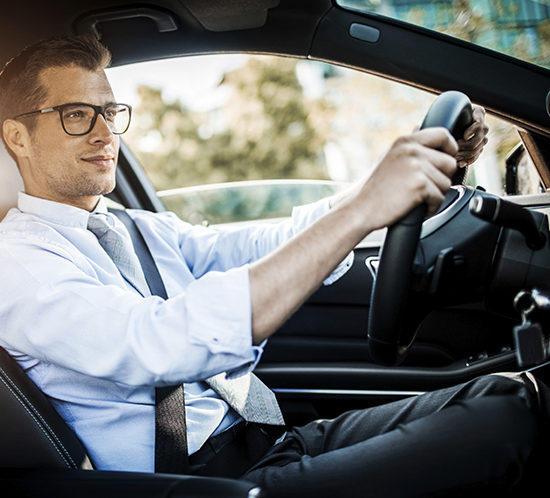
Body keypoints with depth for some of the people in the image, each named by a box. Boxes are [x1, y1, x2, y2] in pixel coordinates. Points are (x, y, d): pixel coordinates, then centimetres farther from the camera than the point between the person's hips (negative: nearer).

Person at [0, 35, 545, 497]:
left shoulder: (142, 229, 15)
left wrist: (425, 162, -8)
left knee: (501, 396, -9)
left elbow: (270, 248, 4)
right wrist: (362, 208, -31)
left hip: (264, 437, 8)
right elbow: (161, 347, -27)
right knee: (501, 417, -20)